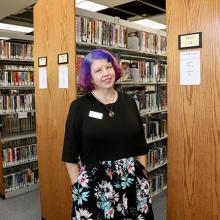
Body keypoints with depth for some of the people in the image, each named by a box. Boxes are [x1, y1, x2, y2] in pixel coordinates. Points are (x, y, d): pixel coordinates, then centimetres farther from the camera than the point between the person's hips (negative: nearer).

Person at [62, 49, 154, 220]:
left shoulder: (128, 102, 3)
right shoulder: (79, 106, -7)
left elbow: (141, 148, 9)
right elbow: (70, 156, -3)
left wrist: (143, 178, 7)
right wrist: (78, 187, -4)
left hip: (132, 181, 3)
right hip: (94, 183, -3)